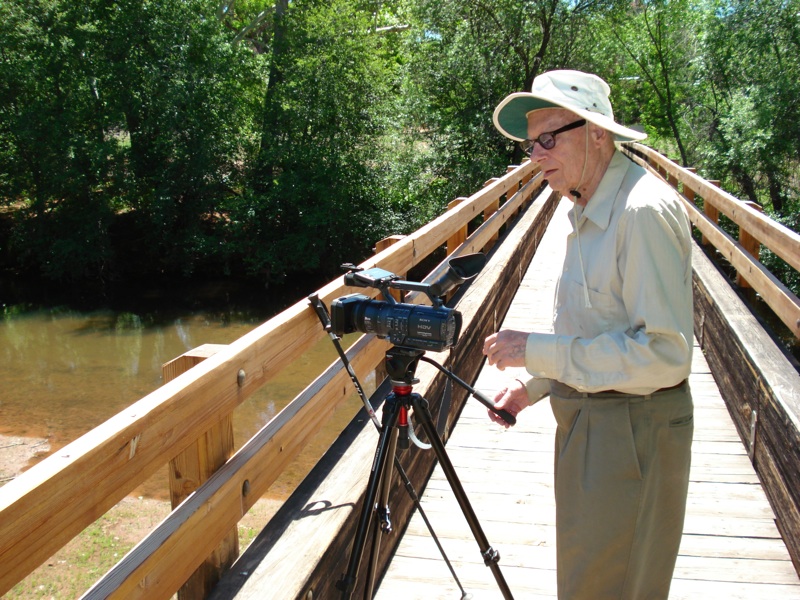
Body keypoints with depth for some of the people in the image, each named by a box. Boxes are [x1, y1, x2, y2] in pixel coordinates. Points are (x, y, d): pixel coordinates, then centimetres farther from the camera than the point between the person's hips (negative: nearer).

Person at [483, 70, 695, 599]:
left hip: (632, 432, -9)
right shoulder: (590, 210, 10)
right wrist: (534, 386, 8)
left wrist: (537, 351, -22)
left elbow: (664, 352, -26)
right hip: (588, 419, 9)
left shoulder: (643, 209, -21)